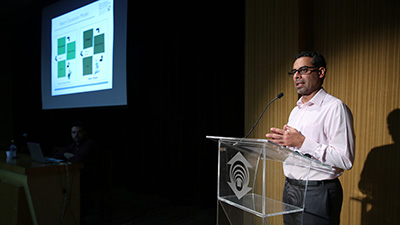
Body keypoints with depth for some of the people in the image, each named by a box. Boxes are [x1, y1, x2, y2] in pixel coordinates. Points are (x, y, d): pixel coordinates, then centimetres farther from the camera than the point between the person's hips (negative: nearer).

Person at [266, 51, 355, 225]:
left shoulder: (334, 107, -12)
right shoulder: (296, 110, 15)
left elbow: (345, 160, -19)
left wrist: (302, 142, -22)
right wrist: (284, 142, 1)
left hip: (317, 192, -7)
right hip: (290, 189, 8)